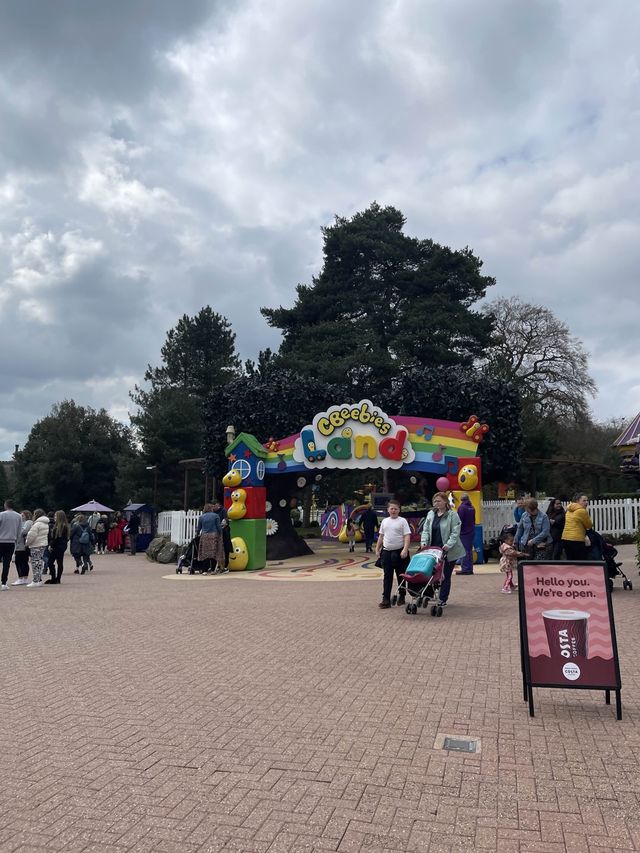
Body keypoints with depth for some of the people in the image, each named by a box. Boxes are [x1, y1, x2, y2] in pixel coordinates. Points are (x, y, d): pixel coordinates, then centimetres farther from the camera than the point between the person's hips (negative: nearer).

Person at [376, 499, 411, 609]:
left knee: (401, 576, 7)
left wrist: (405, 549, -21)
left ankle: (402, 597, 22)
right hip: (386, 551, 4)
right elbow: (381, 536, 17)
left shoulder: (402, 521, -4)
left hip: (399, 552, -4)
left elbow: (407, 536, -10)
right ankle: (386, 599, 2)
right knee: (387, 576, 2)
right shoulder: (384, 521, 11)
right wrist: (377, 549, 13)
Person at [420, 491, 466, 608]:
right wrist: (424, 542, -5)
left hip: (448, 551, -4)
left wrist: (448, 545, -22)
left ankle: (443, 600, 13)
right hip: (433, 549, 4)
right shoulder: (431, 514, 9)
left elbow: (455, 533, -12)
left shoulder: (453, 515, -7)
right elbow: (426, 530, 11)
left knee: (446, 575, 3)